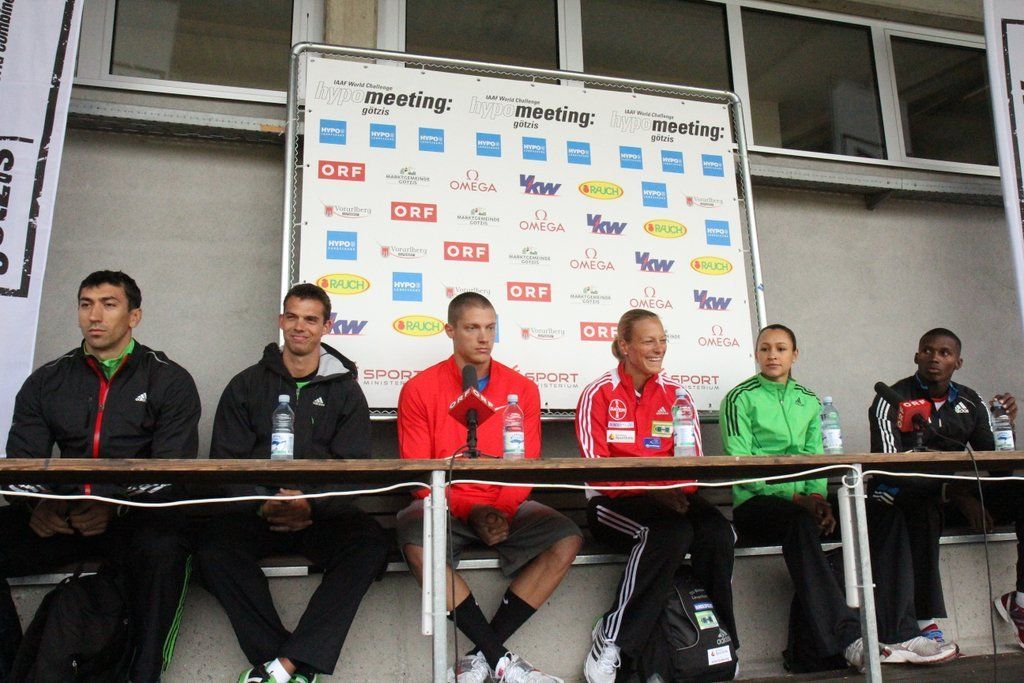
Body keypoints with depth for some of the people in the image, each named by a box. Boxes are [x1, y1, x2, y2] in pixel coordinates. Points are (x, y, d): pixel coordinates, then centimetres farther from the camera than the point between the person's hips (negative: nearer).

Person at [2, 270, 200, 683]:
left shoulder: (170, 381, 3)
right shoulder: (46, 381, 16)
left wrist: (116, 508, -22)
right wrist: (37, 503, -14)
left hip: (135, 517, -4)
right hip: (57, 518, 4)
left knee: (162, 546, -37)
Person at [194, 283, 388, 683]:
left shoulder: (345, 390, 11)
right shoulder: (247, 385, 13)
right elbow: (225, 461, 6)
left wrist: (310, 505, -16)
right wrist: (262, 504, -13)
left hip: (321, 512, 0)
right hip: (256, 511, 1)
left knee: (371, 542, -30)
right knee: (213, 545, -30)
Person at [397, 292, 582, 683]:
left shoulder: (521, 389, 7)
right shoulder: (419, 389, 1)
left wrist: (502, 512, -15)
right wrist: (471, 513, -16)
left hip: (507, 507, 2)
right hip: (445, 506, -2)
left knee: (567, 538, -22)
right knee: (416, 542, -34)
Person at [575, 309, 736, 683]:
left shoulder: (677, 395, 11)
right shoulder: (599, 393, -2)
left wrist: (679, 492, -17)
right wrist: (652, 491, -22)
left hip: (672, 497, 4)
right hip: (614, 503, -4)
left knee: (718, 532, -26)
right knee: (671, 533, -34)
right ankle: (611, 643, -20)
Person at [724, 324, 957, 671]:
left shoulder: (809, 401, 17)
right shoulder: (740, 398, -1)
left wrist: (818, 497, -9)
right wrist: (796, 498, -19)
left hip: (803, 501, 6)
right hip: (757, 503, -6)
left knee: (885, 514, -13)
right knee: (801, 522, -38)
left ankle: (898, 633, -16)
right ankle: (850, 639, -35)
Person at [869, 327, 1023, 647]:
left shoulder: (970, 402, 13)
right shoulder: (892, 400, -5)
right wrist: (955, 493, -25)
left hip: (955, 492, 6)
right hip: (901, 494, -5)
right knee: (926, 502, -38)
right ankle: (927, 623, -38)